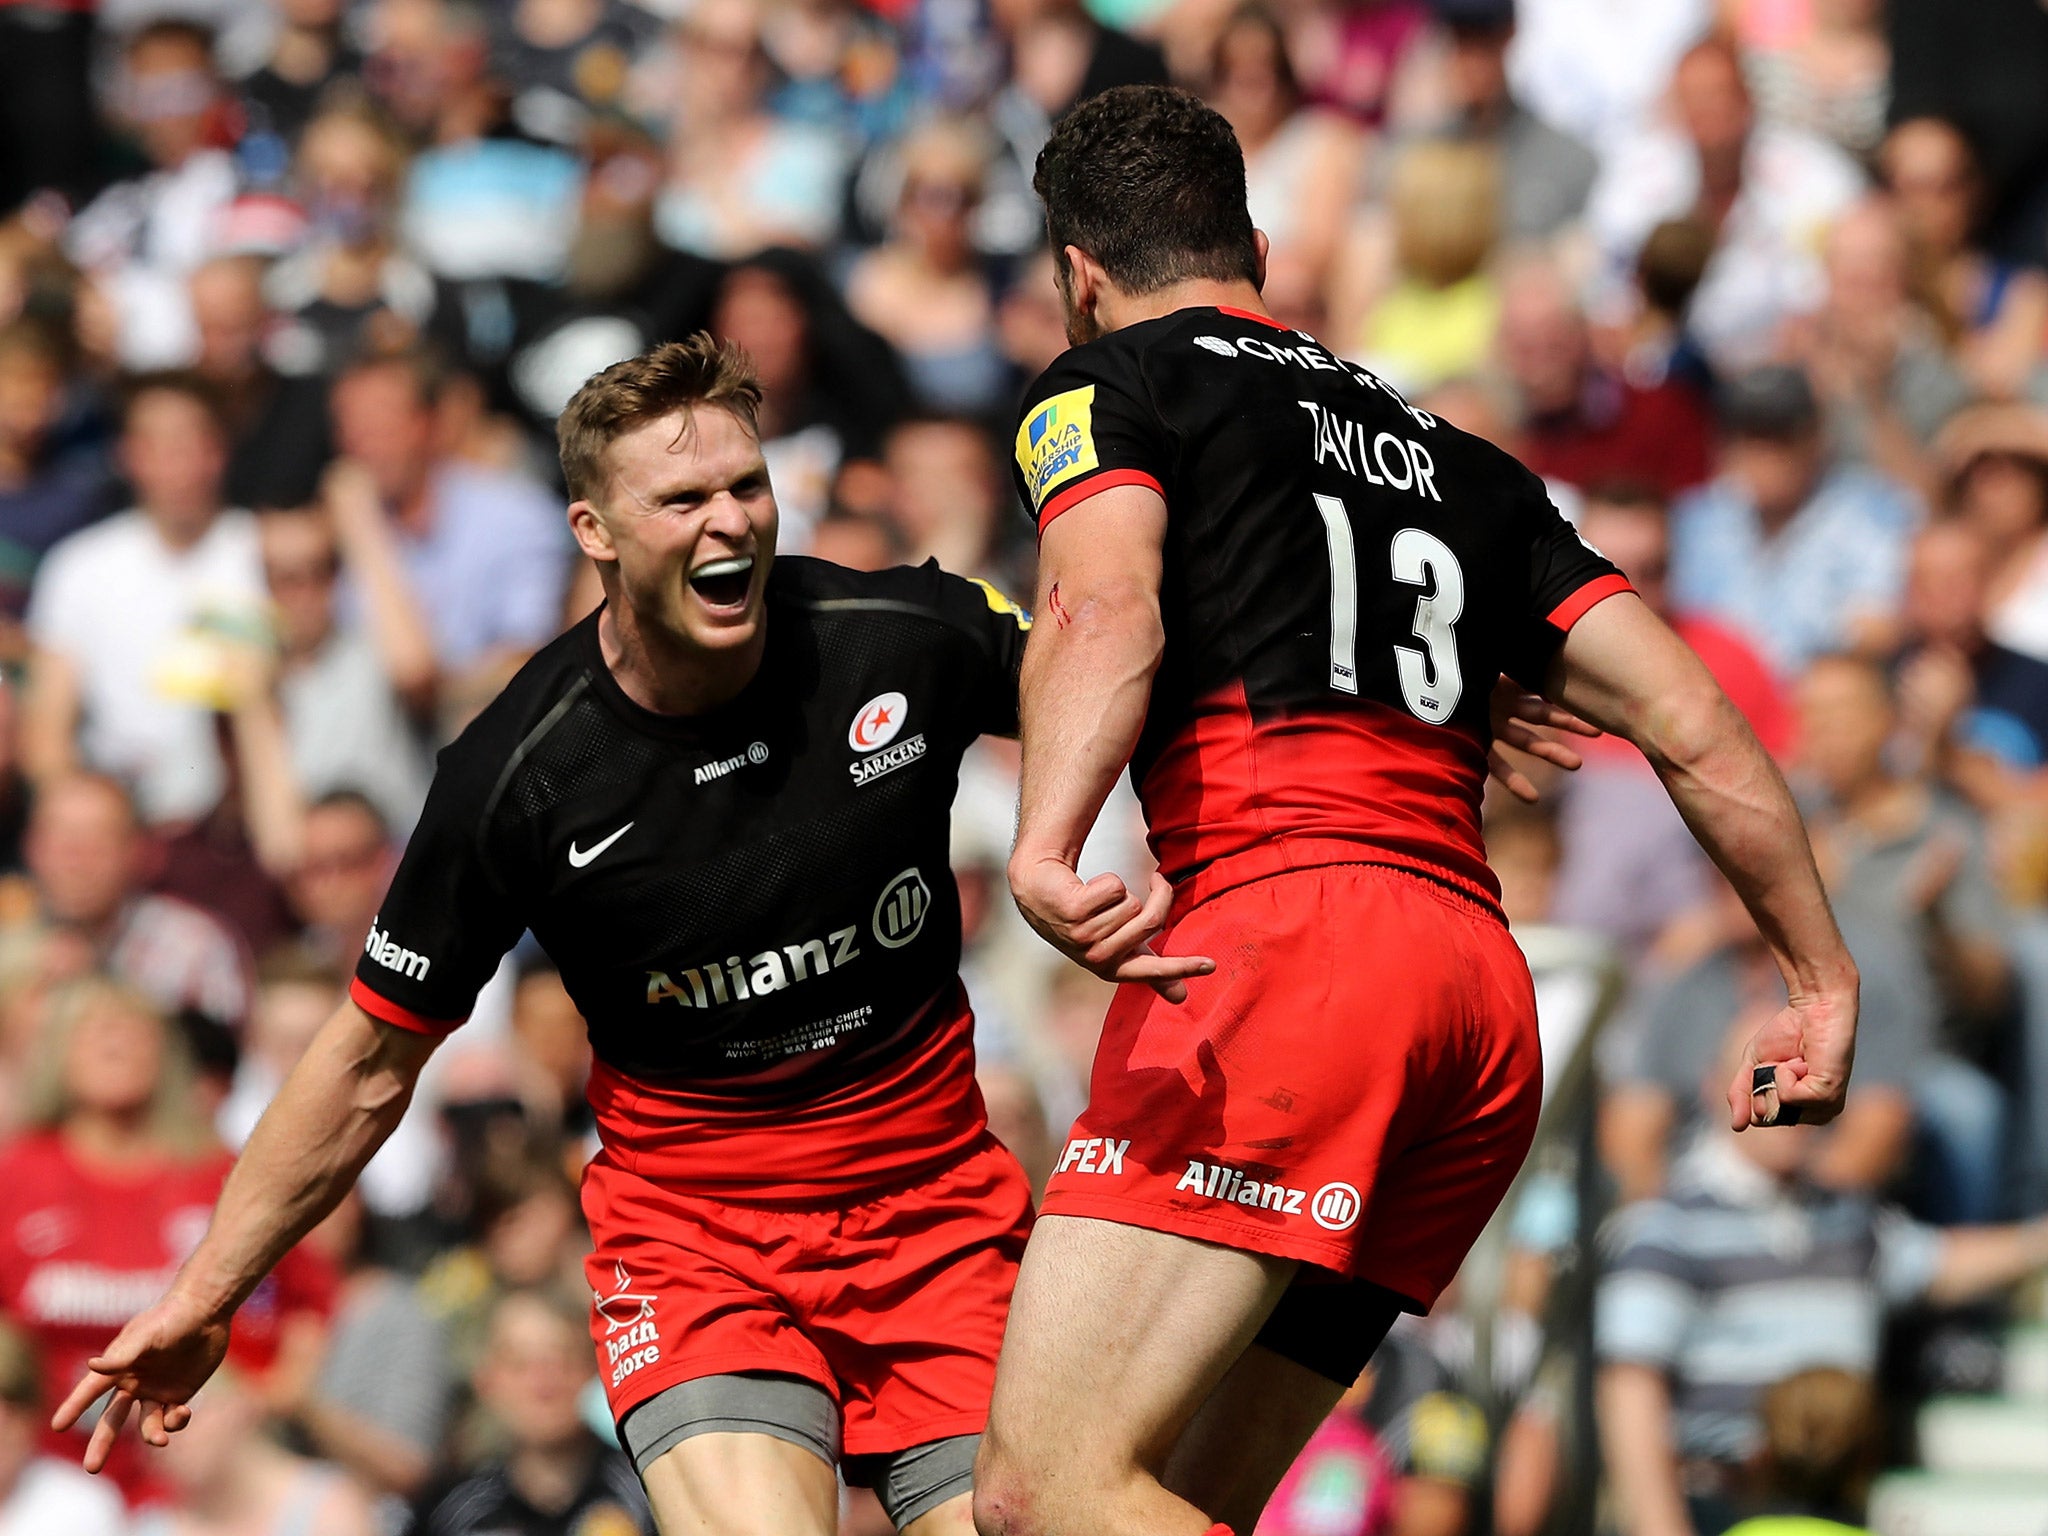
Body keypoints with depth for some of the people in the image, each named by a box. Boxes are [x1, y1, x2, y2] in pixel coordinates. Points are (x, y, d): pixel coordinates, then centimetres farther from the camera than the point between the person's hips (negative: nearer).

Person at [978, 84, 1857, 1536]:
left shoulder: (1110, 383, 11)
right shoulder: (1450, 456, 28)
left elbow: (1106, 610, -11)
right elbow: (1692, 725, 22)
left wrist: (1044, 846, -28)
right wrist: (1825, 975, 30)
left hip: (1280, 931, -7)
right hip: (1488, 994, 7)